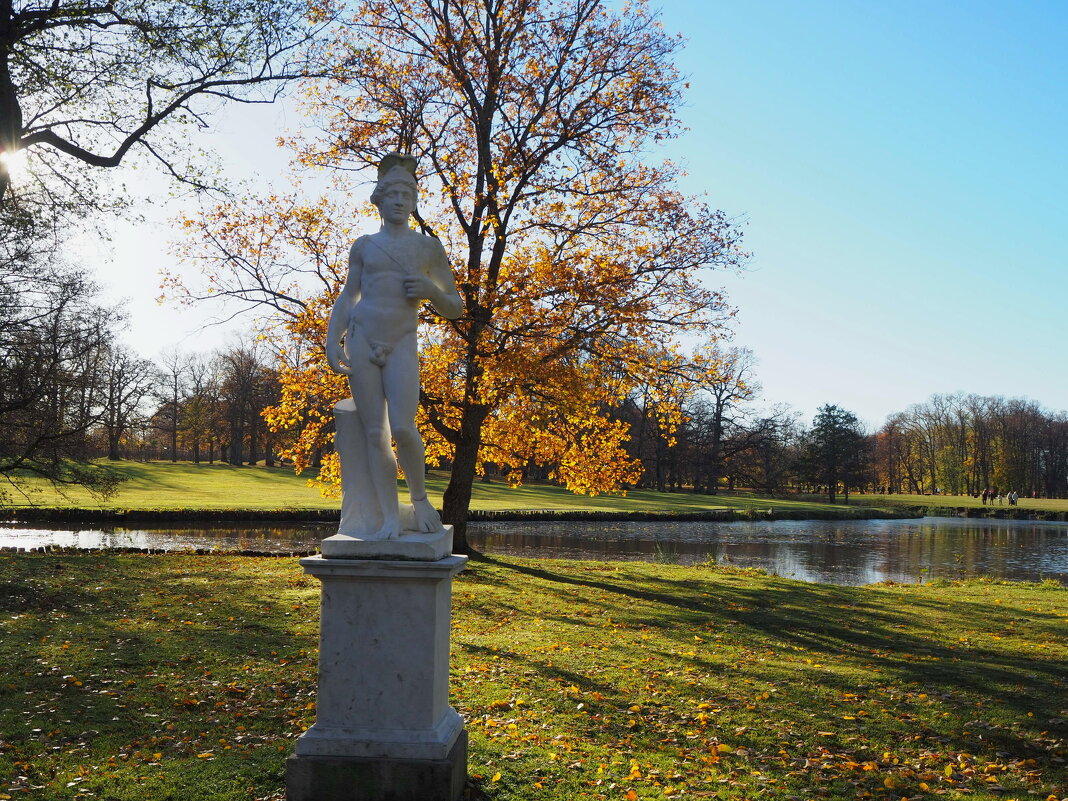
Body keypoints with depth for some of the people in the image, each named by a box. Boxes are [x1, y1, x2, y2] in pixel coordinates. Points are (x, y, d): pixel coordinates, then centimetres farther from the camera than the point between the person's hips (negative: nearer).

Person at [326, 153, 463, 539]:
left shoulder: (428, 247, 8)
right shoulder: (363, 246, 12)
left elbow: (455, 308, 11)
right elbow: (347, 298, 17)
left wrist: (431, 291, -10)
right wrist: (332, 342, 4)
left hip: (401, 344, -2)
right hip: (361, 341, 2)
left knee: (402, 427, -20)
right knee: (375, 434, -3)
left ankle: (420, 499, 4)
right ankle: (390, 519, 0)